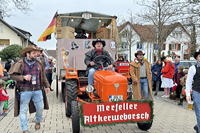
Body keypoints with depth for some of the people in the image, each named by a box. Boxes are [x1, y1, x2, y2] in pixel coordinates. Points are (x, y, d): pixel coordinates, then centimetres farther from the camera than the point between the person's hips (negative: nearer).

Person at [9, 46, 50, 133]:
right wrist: (23, 77, -19)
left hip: (38, 90, 4)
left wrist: (46, 86, 17)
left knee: (40, 107, 12)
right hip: (25, 91, -4)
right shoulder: (20, 63, -6)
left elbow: (43, 76, 17)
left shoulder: (38, 64, 8)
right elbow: (12, 75, -6)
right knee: (23, 110, 2)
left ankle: (38, 122, 40)